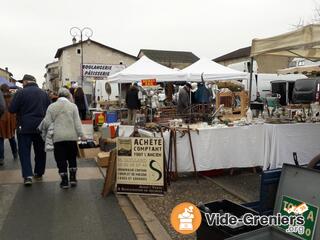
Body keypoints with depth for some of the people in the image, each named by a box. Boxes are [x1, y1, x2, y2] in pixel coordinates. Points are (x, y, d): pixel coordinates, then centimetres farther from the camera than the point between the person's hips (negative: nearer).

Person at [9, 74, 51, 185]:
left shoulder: (20, 93, -9)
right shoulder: (44, 93, 4)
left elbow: (12, 109, -8)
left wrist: (23, 109, 10)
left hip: (25, 127, -4)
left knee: (24, 151, 2)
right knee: (40, 151, 14)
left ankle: (28, 175, -9)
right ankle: (39, 173, 23)